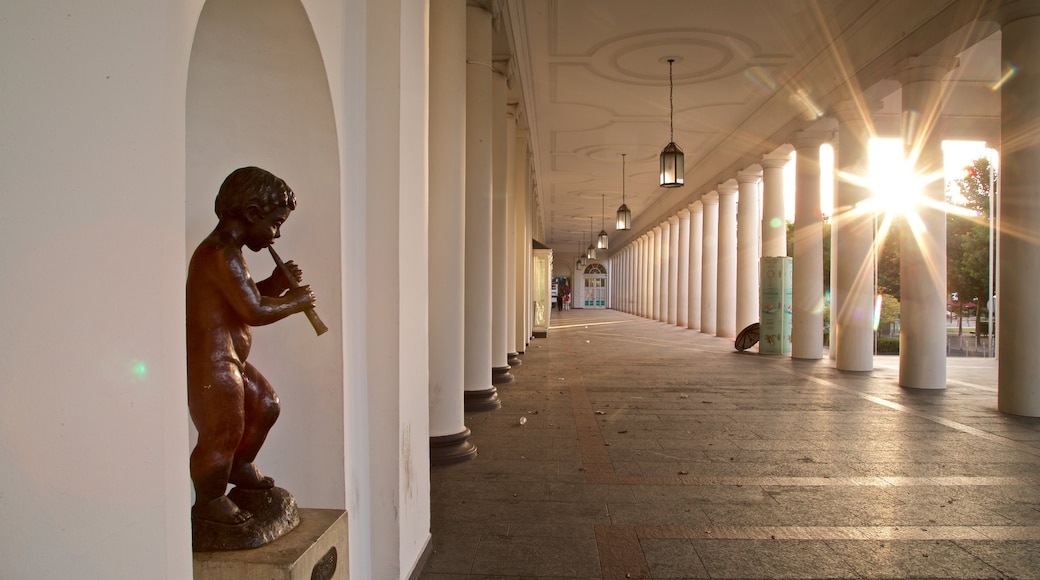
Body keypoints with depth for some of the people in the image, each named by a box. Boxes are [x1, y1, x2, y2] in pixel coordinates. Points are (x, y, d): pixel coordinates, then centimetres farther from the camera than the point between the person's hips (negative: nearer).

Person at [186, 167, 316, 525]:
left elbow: (247, 296, 20)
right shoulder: (223, 254, -23)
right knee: (223, 431, 1)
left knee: (265, 404, 22)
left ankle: (241, 467, 40)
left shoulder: (224, 252, 12)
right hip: (210, 364, -11)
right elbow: (255, 311, -29)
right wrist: (294, 302, -15)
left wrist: (277, 284, 4)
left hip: (231, 362, 11)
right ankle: (209, 500, 21)